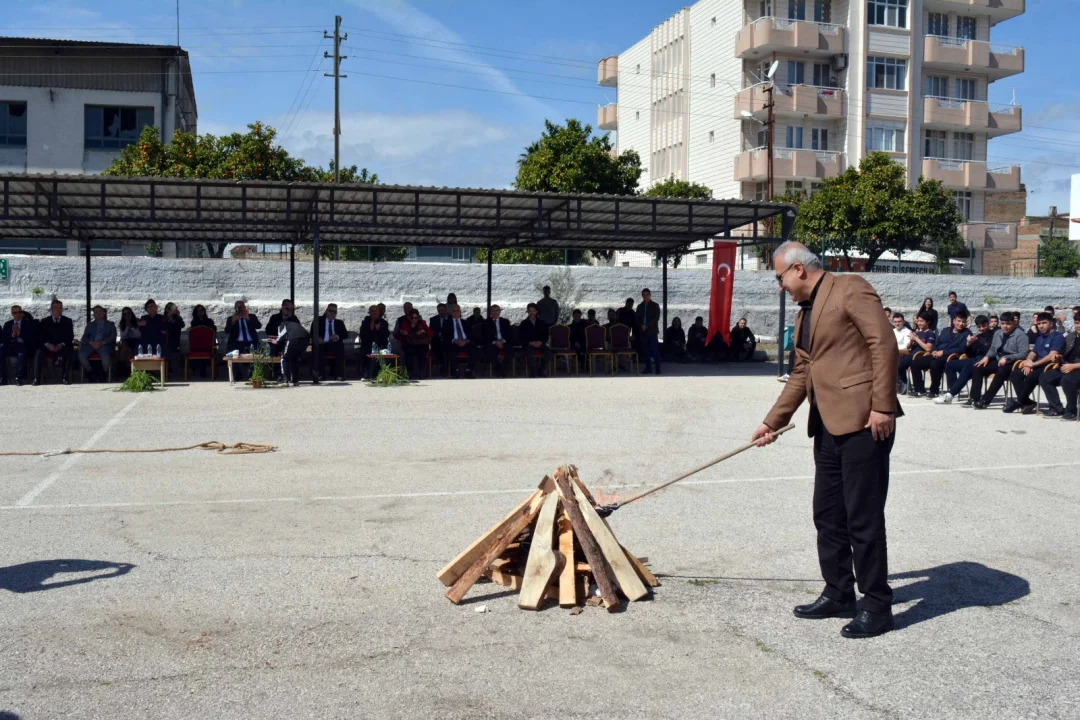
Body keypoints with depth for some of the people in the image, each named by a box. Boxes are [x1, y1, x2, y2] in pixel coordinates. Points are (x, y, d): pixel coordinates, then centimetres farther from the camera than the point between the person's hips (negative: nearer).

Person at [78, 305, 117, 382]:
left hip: (104, 344, -2)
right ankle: (90, 373, -8)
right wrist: (91, 343, -9)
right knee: (81, 356, -30)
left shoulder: (110, 324, 22)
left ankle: (104, 375, -9)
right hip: (91, 344, 2)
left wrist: (102, 342, -13)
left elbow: (113, 337, 6)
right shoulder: (90, 324, 27)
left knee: (106, 357, -37)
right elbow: (84, 337, 14)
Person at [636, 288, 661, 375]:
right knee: (645, 350, 3)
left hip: (652, 331, -4)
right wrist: (641, 326, -8)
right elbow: (636, 318, 11)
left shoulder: (655, 306, 3)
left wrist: (647, 326, -14)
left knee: (654, 350, -9)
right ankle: (648, 368, 9)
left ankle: (658, 369, -8)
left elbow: (656, 318, -6)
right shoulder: (640, 306, 14)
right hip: (643, 331, 4)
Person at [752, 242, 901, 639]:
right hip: (829, 426, 9)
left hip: (863, 421, -9)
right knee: (828, 515, 14)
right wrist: (773, 421, 20)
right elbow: (800, 373, 23)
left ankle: (877, 606, 8)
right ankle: (838, 594, 27)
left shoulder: (850, 289, -7)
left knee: (863, 517, -3)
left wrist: (882, 406, -20)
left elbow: (883, 344, -15)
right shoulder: (805, 313, 19)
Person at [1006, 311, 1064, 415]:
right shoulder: (1039, 338, 20)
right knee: (1015, 374, -13)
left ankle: (1019, 401, -17)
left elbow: (1051, 356, -17)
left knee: (1031, 377, -35)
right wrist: (1028, 364, -5)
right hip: (1038, 366, 8)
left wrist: (1033, 364, -18)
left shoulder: (1058, 337, -6)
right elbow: (1032, 353, 18)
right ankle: (1027, 402, -20)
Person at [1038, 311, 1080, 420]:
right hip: (1067, 368, 8)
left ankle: (1071, 411, -14)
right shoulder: (1070, 337, 15)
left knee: (1067, 380, -36)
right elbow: (1063, 355, 25)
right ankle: (1057, 408, -5)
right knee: (1045, 378, -11)